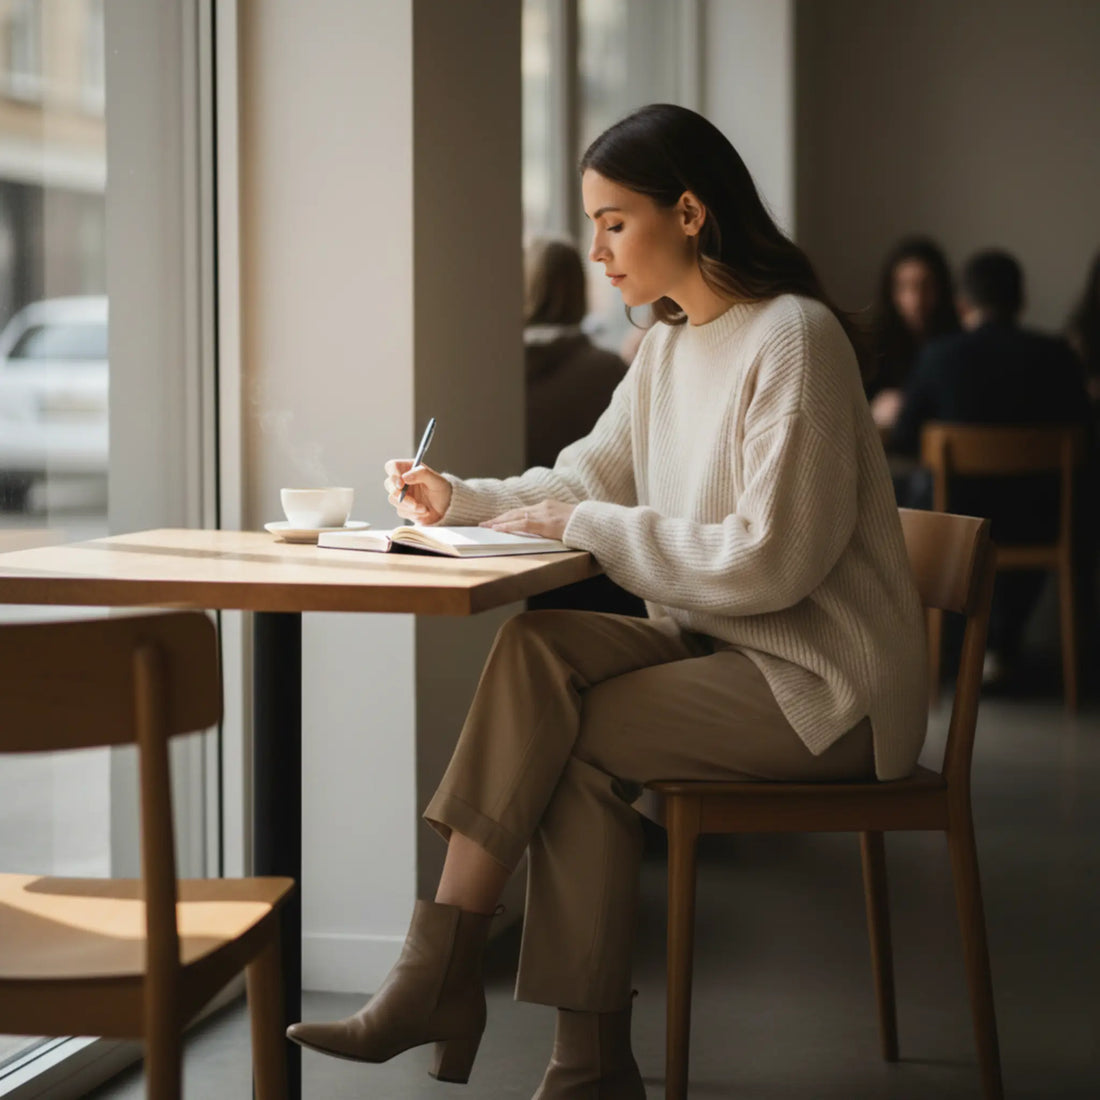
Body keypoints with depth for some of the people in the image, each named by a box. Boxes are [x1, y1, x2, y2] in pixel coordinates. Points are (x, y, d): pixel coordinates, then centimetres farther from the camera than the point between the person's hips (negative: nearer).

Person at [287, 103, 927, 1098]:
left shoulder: (791, 338, -16)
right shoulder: (671, 344, 12)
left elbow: (770, 559, -23)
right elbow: (587, 477, 17)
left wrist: (585, 526, -18)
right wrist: (462, 501, -1)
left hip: (818, 680, -8)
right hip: (716, 644, 8)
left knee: (572, 737, -21)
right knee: (535, 649, -17)